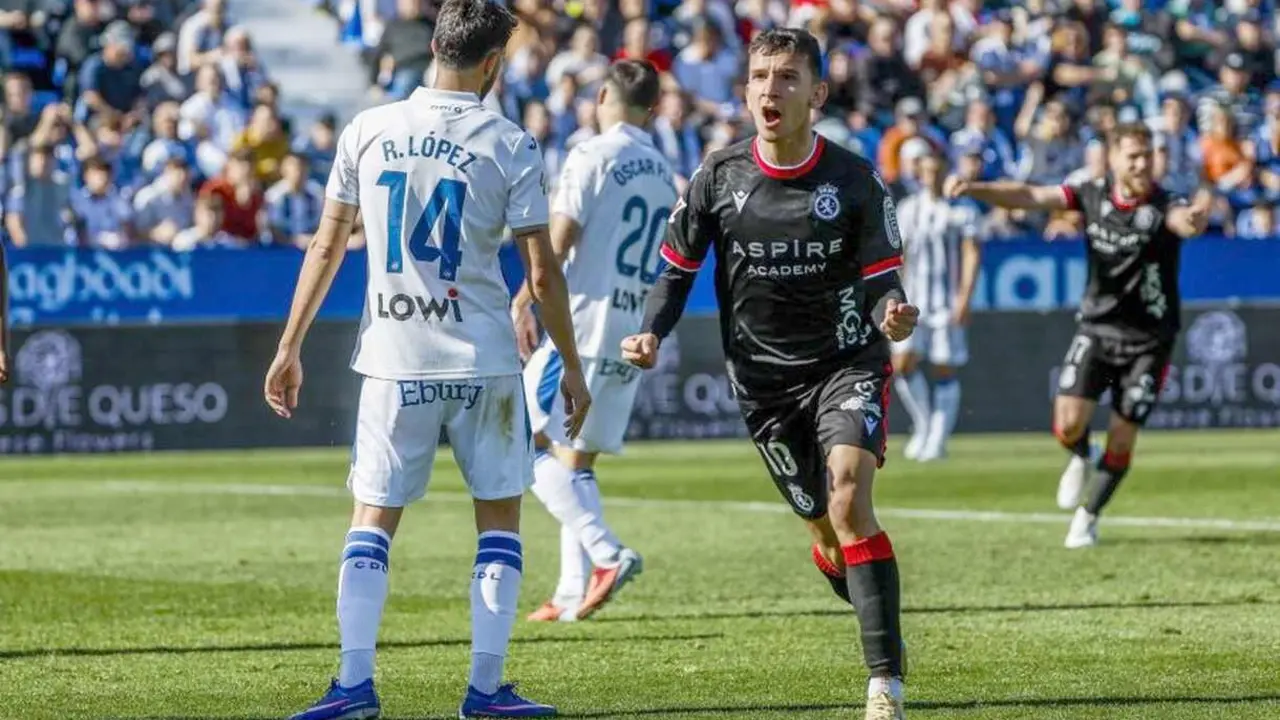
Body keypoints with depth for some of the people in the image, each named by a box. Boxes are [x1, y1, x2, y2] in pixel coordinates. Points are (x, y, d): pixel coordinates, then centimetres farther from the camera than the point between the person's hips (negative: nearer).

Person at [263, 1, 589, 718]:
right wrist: (571, 365, 6)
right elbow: (542, 270, -5)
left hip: (393, 362, 2)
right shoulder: (509, 146, -5)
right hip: (483, 362, -2)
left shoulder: (368, 131, 1)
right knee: (501, 518, 10)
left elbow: (327, 247, 5)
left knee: (372, 520, 8)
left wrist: (291, 346, 13)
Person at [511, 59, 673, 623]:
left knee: (532, 443, -5)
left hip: (584, 323, -7)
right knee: (578, 458, 13)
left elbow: (558, 243, -12)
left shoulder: (593, 156, -7)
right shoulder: (664, 172, 14)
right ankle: (574, 592, 6)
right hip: (634, 336, 7)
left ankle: (605, 551, -20)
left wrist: (523, 303, -2)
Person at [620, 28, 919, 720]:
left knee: (849, 496, -24)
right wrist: (651, 333, -11)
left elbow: (878, 278, -7)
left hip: (847, 363, -3)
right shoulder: (719, 176, -3)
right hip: (763, 378, 3)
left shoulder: (856, 180, -8)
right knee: (829, 531, 4)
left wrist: (891, 314, -30)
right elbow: (678, 266, 6)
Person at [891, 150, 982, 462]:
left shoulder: (962, 208, -1)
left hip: (948, 304, -3)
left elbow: (972, 254, -5)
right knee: (903, 363, -11)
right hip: (914, 300, 3)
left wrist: (964, 298, -14)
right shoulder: (908, 209, 12)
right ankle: (922, 426, 7)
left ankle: (937, 440, 4)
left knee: (945, 371, -2)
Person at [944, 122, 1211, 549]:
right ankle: (1082, 459, 25)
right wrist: (974, 189, -25)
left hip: (1148, 341, -2)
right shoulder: (1092, 195, -5)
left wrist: (1197, 217, -64)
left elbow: (1186, 223, -38)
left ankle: (1088, 517, 24)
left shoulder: (1163, 207, -16)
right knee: (1068, 425, -12)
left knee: (1121, 441, 0)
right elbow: (1030, 197, -10)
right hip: (1096, 327, 2)